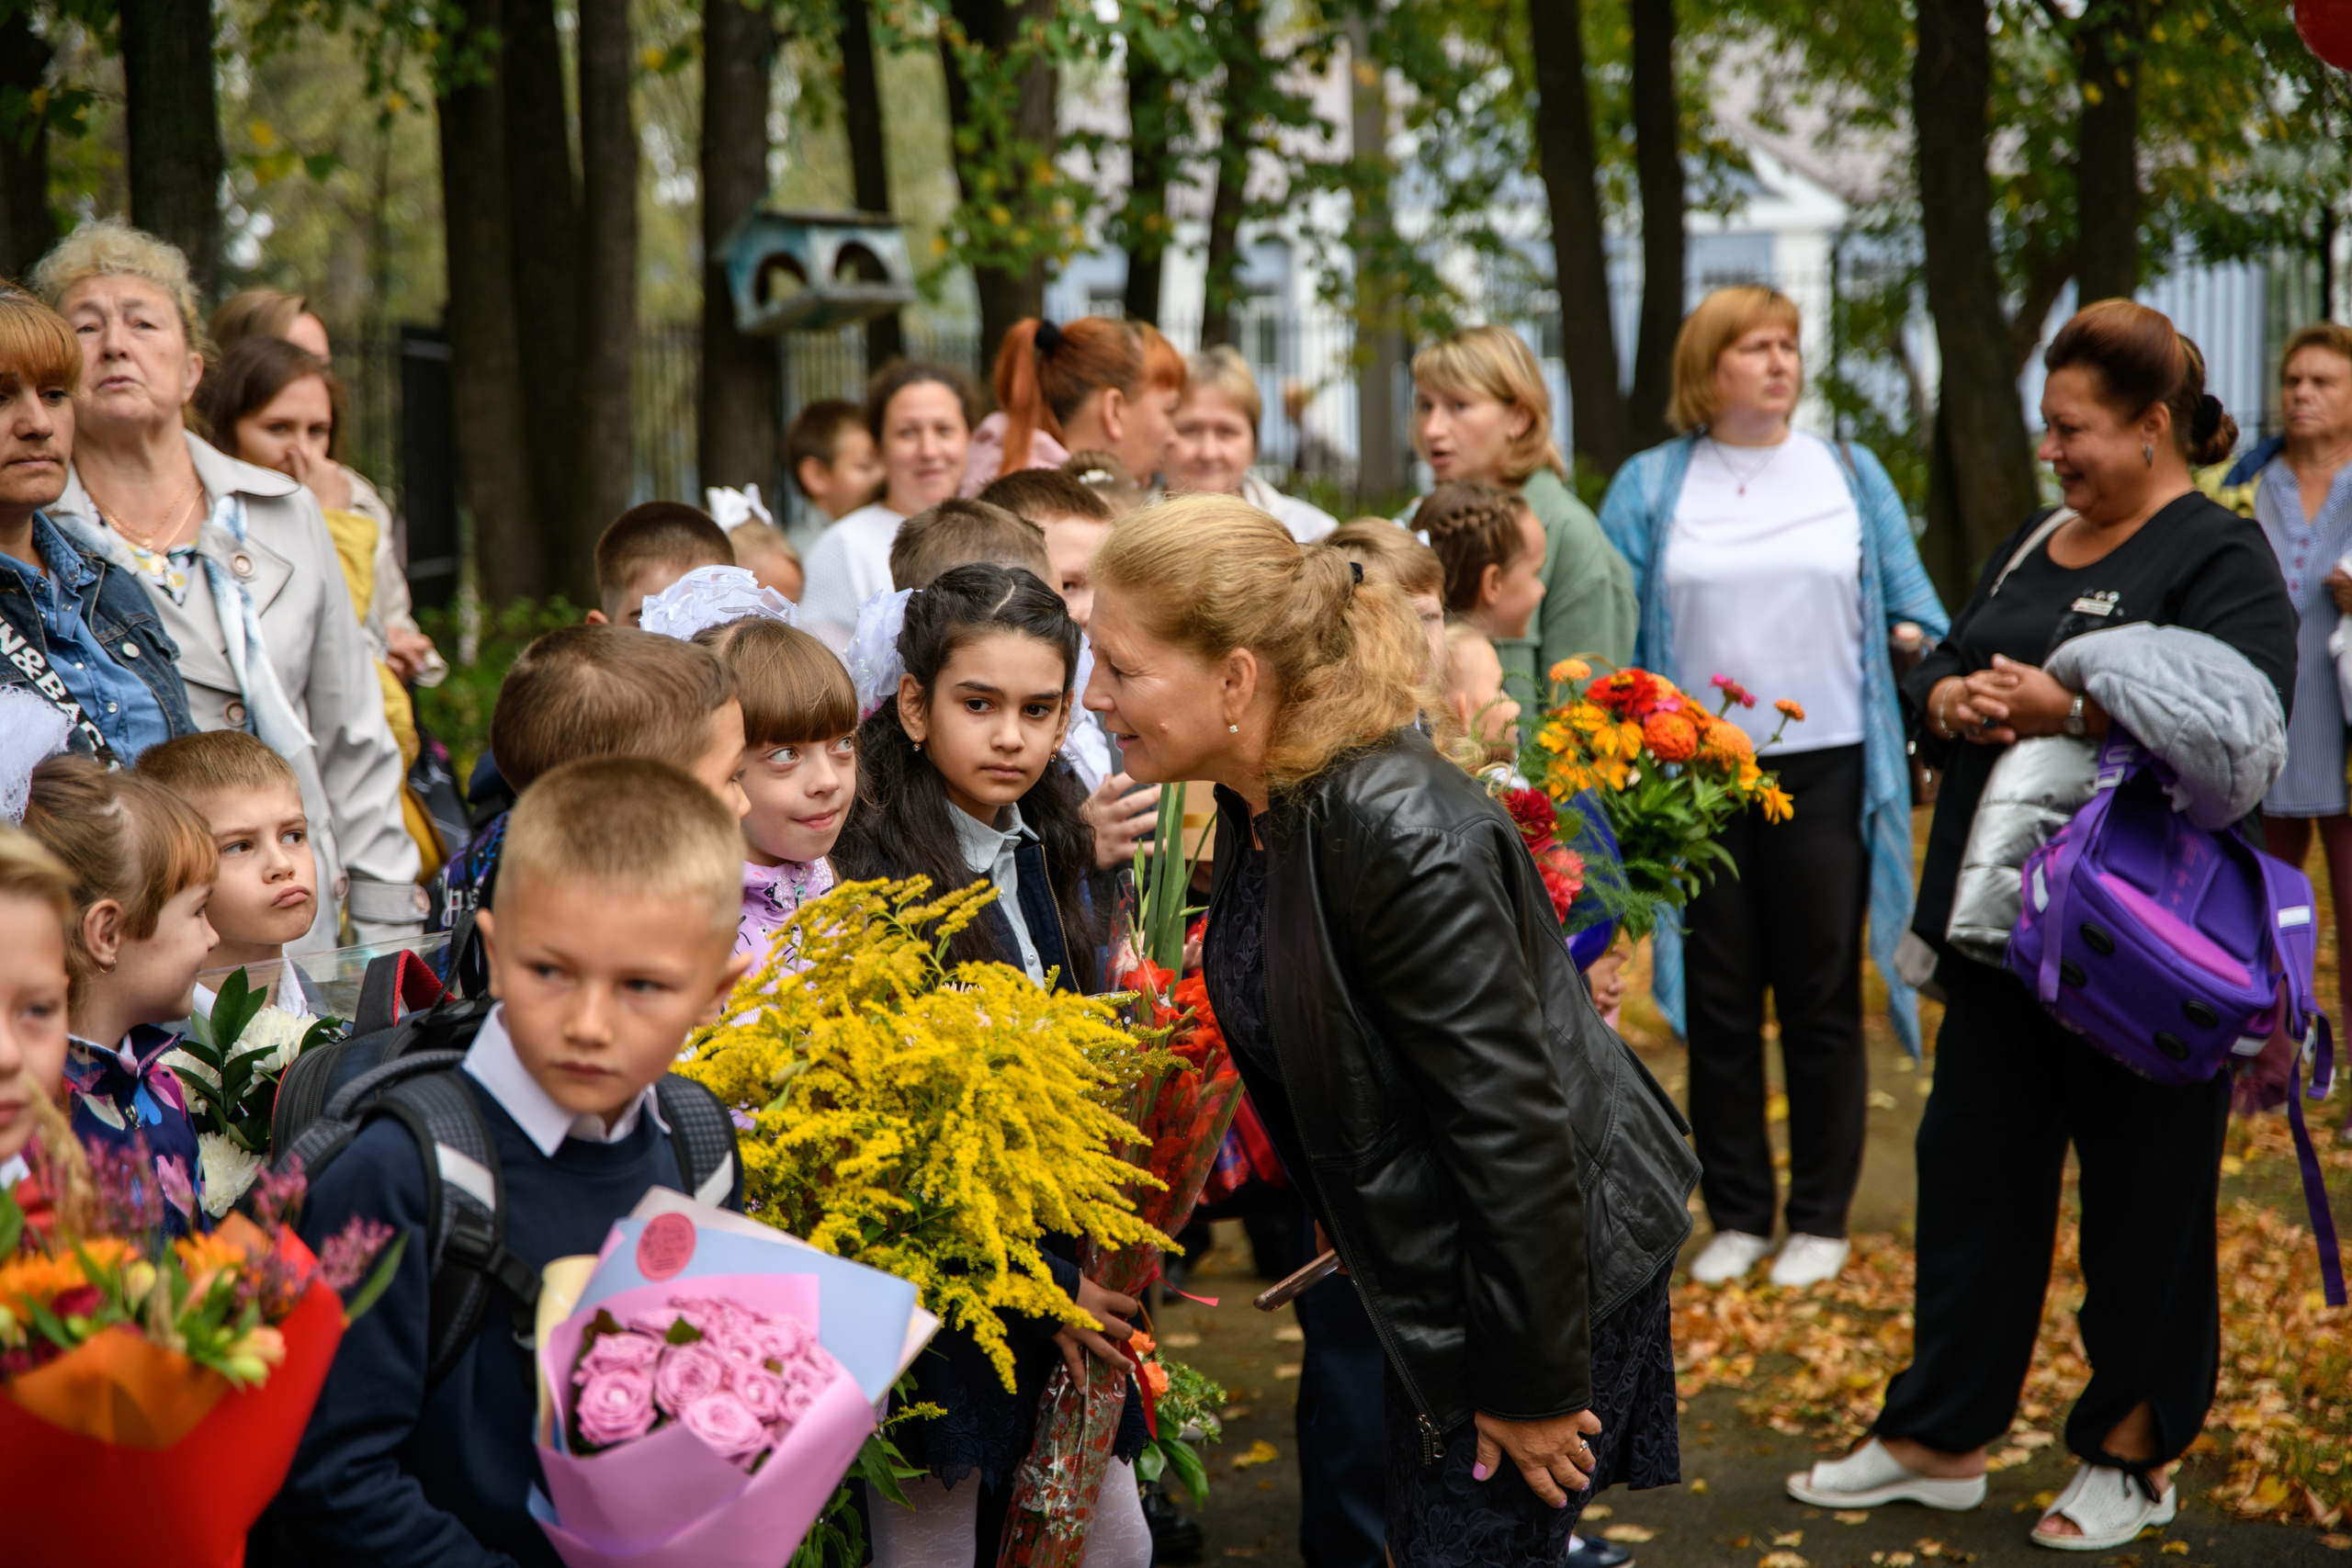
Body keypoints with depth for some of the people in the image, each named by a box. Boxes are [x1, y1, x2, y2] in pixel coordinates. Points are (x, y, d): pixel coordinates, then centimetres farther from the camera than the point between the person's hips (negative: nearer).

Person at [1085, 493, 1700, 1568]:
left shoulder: (1400, 835, -29)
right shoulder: (1262, 806, 0)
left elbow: (1511, 1118, -27)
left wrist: (1531, 1384, -21)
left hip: (1550, 1264, -9)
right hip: (1429, 1267, 10)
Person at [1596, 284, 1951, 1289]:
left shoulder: (1851, 475, 9)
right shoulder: (1649, 487, 6)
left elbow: (1912, 608, 9)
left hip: (1824, 772, 0)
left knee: (1822, 1001, 4)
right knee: (1718, 1006, 6)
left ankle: (1821, 1219, 15)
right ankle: (1736, 1215, 18)